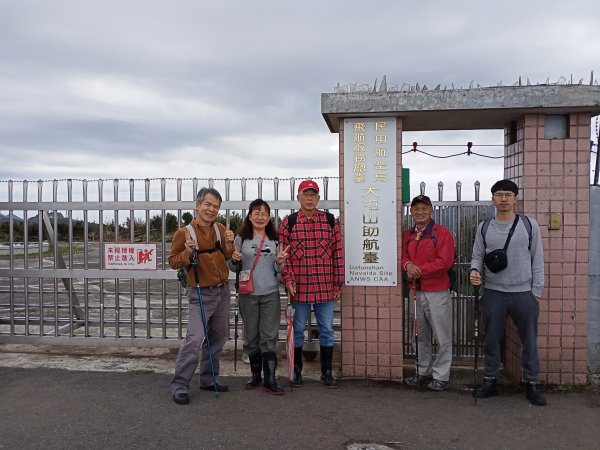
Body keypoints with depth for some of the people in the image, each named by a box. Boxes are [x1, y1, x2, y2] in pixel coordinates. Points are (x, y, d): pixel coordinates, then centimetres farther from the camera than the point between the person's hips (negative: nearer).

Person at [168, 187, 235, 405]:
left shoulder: (221, 229, 5)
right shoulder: (184, 232, -9)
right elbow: (173, 261, -5)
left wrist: (229, 244, -7)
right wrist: (188, 252, -23)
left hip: (223, 291, 6)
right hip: (201, 294, -6)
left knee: (218, 338, 14)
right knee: (194, 339, -14)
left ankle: (208, 379, 29)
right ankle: (179, 385, -1)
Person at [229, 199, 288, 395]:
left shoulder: (275, 240, 6)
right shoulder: (241, 239, 3)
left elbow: (278, 271, 10)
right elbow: (234, 268, 9)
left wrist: (279, 263, -11)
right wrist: (234, 260, -12)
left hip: (270, 294, 0)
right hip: (248, 294, 0)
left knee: (269, 337, 0)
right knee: (251, 336, 10)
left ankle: (270, 379, 4)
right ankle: (255, 374, 25)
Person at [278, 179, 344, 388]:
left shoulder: (330, 221, 4)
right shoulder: (288, 223, 1)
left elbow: (338, 253, 5)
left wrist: (338, 283, 3)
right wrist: (288, 280, -10)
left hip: (325, 287, 1)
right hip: (299, 287, -1)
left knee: (327, 330, 9)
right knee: (298, 330, 10)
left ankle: (327, 373, 22)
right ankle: (296, 372, 24)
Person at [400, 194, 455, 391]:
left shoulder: (442, 232, -7)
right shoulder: (408, 235, 11)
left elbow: (445, 262, -15)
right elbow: (404, 257, 12)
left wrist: (419, 270, -15)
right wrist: (408, 265, -12)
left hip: (437, 292, -6)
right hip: (416, 292, 6)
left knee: (442, 337, 1)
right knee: (419, 335, 14)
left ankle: (440, 377, 12)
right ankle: (423, 372, 27)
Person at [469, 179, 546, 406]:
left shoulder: (529, 225, 1)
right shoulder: (484, 227, 4)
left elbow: (537, 259, 2)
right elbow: (477, 255, 9)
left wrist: (536, 291, -1)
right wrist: (475, 270, -13)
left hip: (524, 293, -1)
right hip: (493, 293, 1)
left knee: (529, 341, 7)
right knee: (492, 339, 9)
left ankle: (532, 384, 21)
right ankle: (490, 381, 22)